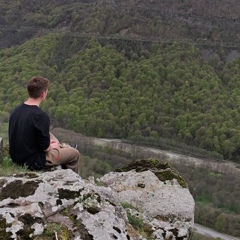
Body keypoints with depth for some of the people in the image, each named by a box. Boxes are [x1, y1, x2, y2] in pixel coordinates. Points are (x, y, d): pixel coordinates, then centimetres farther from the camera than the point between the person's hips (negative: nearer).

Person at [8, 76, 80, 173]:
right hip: (33, 163, -8)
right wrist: (52, 146, 3)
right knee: (74, 153, 10)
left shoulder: (16, 110, -1)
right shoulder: (41, 116, -25)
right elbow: (44, 147, -20)